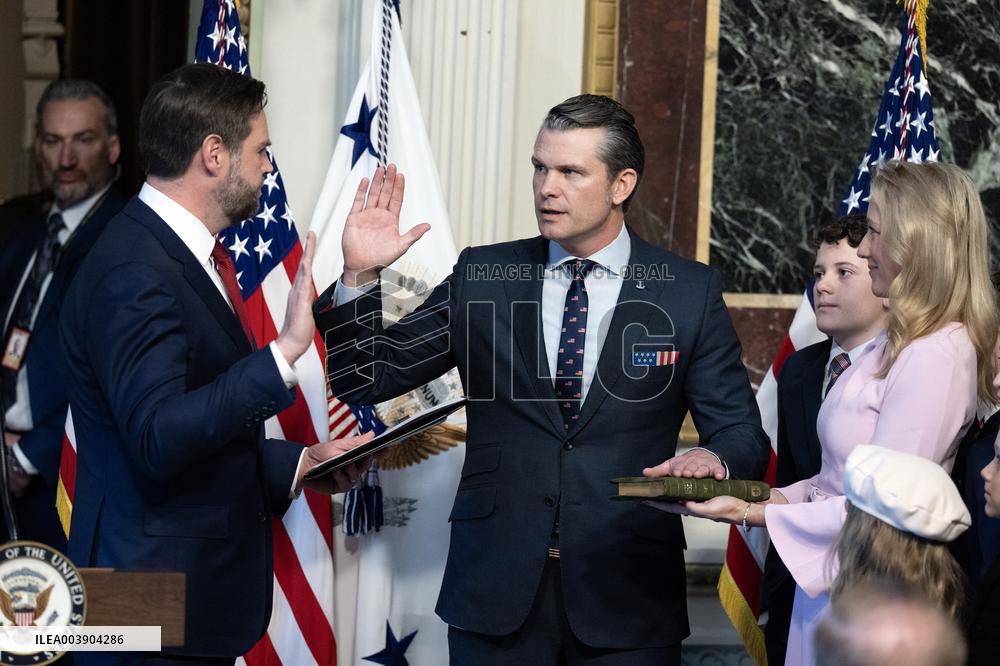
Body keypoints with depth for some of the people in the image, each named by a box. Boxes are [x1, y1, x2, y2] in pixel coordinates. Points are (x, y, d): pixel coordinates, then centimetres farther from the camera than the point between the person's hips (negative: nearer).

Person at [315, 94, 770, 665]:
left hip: (628, 597, -1)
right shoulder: (481, 276, 4)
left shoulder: (690, 291, 1)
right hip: (497, 593, 1)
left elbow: (741, 433, 1)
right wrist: (359, 276, -11)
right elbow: (367, 380, 4)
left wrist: (715, 460, -22)